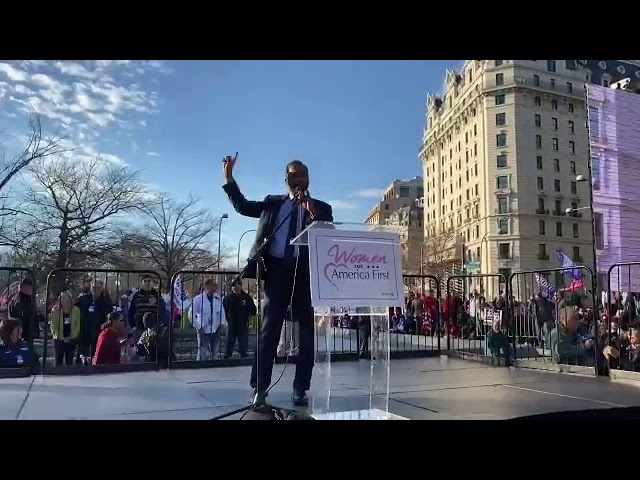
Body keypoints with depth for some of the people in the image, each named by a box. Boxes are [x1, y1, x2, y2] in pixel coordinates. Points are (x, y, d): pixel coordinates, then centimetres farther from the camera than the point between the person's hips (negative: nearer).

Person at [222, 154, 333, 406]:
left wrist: (313, 214, -13)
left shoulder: (321, 208, 11)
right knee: (269, 329, 1)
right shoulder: (273, 203, 16)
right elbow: (243, 206, 11)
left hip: (306, 272, 0)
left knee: (307, 331, 3)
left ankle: (300, 390, 12)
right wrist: (229, 178, 2)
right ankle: (259, 389, 6)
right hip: (277, 269, 0)